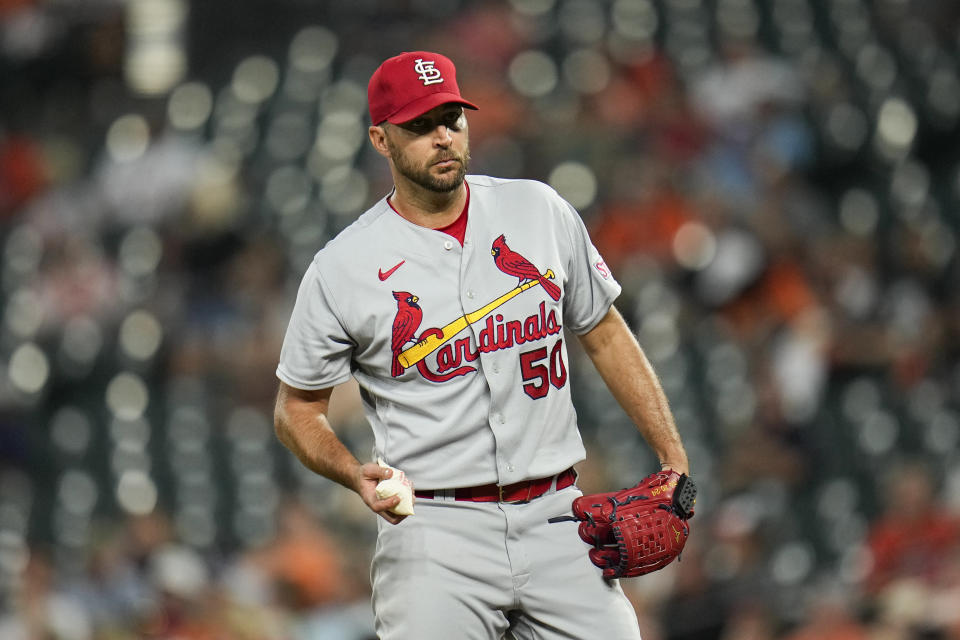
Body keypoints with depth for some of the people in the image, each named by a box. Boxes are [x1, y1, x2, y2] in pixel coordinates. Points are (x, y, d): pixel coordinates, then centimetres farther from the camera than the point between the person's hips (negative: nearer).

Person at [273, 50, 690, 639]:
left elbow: (606, 335, 16)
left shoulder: (540, 211, 7)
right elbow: (298, 408, 6)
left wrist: (675, 459, 9)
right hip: (433, 533, -3)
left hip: (556, 519, 3)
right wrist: (358, 476, -14)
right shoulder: (341, 269, -2)